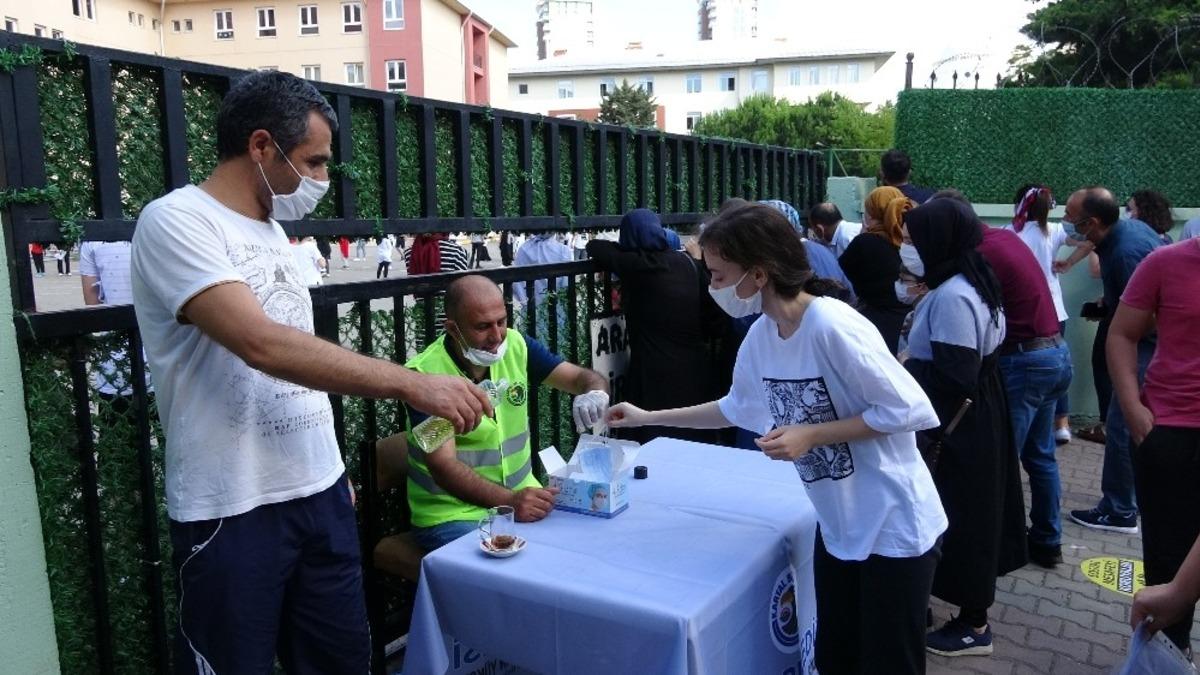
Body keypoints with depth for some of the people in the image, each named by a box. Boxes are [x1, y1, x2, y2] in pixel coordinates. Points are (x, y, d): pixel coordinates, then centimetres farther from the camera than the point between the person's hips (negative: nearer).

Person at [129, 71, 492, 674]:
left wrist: (332, 469, 16)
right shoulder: (176, 221, -14)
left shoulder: (272, 230, 11)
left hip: (320, 493, 7)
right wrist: (412, 385, -29)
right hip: (234, 512, -7)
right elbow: (262, 345, -29)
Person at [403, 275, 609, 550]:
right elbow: (444, 467, -22)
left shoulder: (515, 345, 0)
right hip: (453, 514, -5)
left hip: (522, 497, 6)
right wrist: (510, 501, -37)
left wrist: (595, 393, -23)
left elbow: (584, 378, 2)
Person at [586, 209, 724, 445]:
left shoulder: (633, 265, -6)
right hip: (695, 371, 5)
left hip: (656, 377, -4)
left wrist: (626, 246, 22)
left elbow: (594, 247, 10)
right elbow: (716, 321, 4)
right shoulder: (690, 264, 4)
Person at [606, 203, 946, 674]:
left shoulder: (832, 325, -27)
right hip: (837, 524, 7)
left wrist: (811, 435, -23)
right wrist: (647, 418, 16)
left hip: (893, 525, -7)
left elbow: (907, 408, -23)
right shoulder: (760, 336, -2)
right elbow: (737, 408, 15)